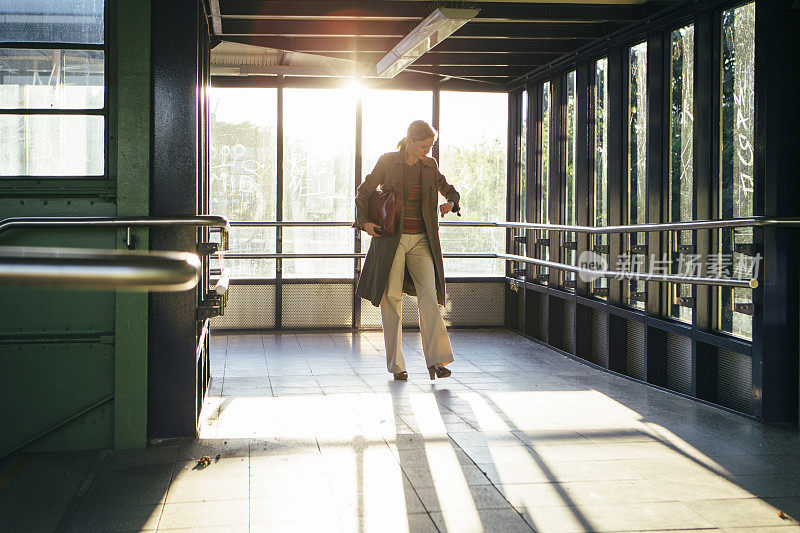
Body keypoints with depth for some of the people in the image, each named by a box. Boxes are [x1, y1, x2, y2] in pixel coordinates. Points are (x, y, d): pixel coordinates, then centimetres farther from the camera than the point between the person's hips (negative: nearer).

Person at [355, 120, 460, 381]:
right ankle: (395, 364, 6)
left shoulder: (430, 166, 10)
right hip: (390, 239, -3)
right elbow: (364, 192, 5)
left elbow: (450, 190, 24)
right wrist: (364, 221, -10)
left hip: (420, 241, 3)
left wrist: (450, 203, 1)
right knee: (391, 297, -3)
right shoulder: (387, 162, 0)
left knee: (429, 295, -11)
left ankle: (436, 360, -11)